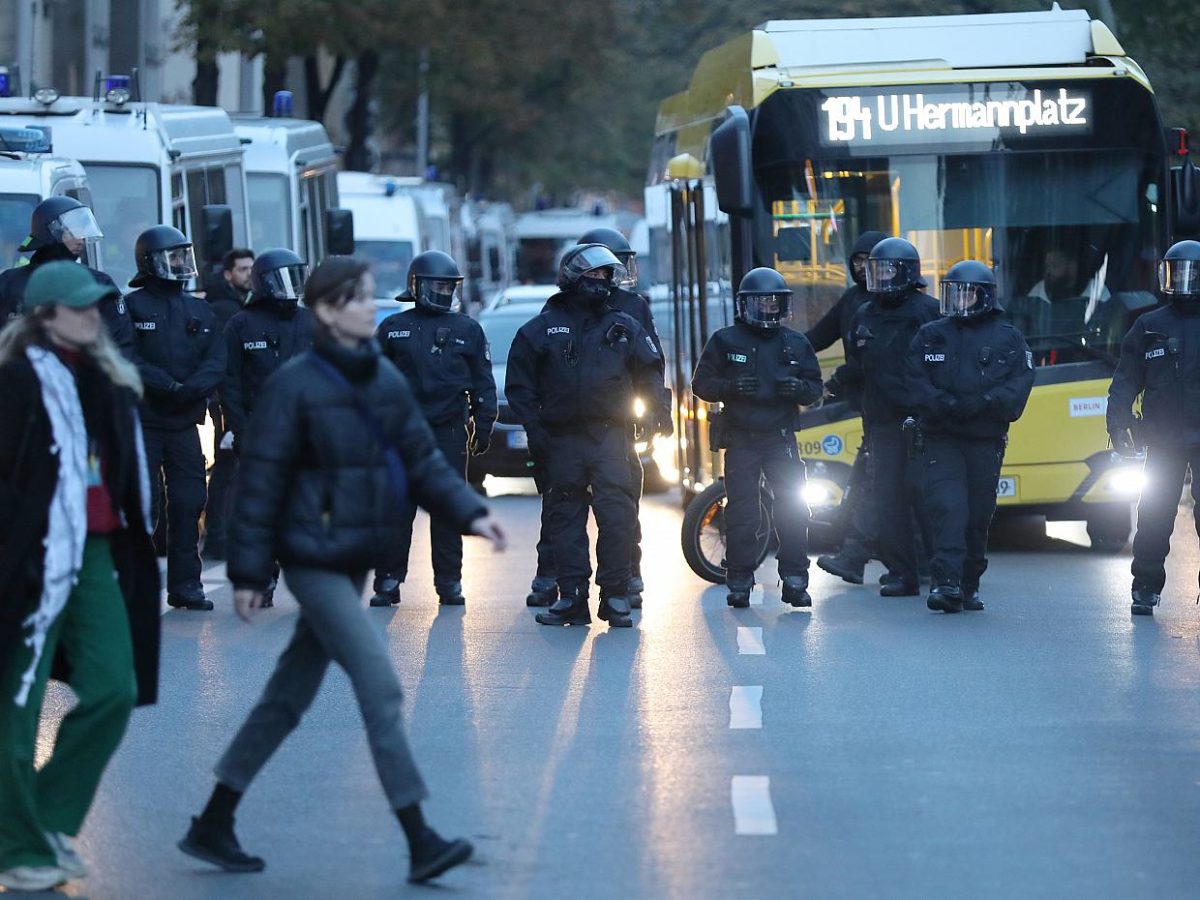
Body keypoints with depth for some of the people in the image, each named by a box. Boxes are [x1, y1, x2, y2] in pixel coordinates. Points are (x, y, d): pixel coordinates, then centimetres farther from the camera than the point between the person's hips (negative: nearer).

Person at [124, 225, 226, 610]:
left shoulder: (201, 312, 14)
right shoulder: (131, 307, -2)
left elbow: (216, 362, 2)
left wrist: (191, 389, -16)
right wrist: (167, 386, -20)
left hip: (185, 422, 5)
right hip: (141, 420, -5)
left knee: (189, 502, 4)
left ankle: (185, 583, 11)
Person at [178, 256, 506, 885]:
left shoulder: (386, 381, 9)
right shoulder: (295, 384, -11)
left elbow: (422, 460, 12)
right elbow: (260, 481, -10)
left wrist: (469, 513, -3)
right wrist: (249, 572, -12)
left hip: (355, 561, 8)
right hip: (313, 560, -8)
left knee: (290, 696, 13)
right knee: (380, 686, -13)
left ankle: (213, 826, 23)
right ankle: (420, 842, -11)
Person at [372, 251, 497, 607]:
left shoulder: (467, 330, 9)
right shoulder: (394, 328, 7)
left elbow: (483, 384, 11)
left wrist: (483, 427, 5)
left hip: (450, 431, 1)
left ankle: (449, 582, 9)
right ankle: (389, 580, 2)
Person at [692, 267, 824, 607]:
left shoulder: (795, 343, 10)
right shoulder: (725, 341, 3)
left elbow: (815, 387, 12)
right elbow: (701, 383, 1)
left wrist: (799, 388, -12)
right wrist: (730, 387, -18)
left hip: (781, 438, 2)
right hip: (740, 438, -2)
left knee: (794, 510, -5)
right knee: (741, 512, -1)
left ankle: (795, 580, 1)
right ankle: (739, 583, 6)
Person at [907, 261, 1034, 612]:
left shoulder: (1008, 339, 6)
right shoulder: (930, 336, 10)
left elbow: (1018, 386, -5)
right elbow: (916, 383, 0)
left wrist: (979, 403, -20)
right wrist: (944, 404, -18)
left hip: (986, 441, 0)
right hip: (941, 441, 0)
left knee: (978, 516, 6)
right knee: (946, 507, -16)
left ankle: (969, 586, 19)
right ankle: (946, 582, -23)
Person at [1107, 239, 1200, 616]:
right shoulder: (1148, 327, 9)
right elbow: (1125, 381, 8)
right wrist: (1118, 422, -3)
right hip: (1164, 440, 1)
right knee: (1154, 516, 0)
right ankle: (1145, 589, 8)